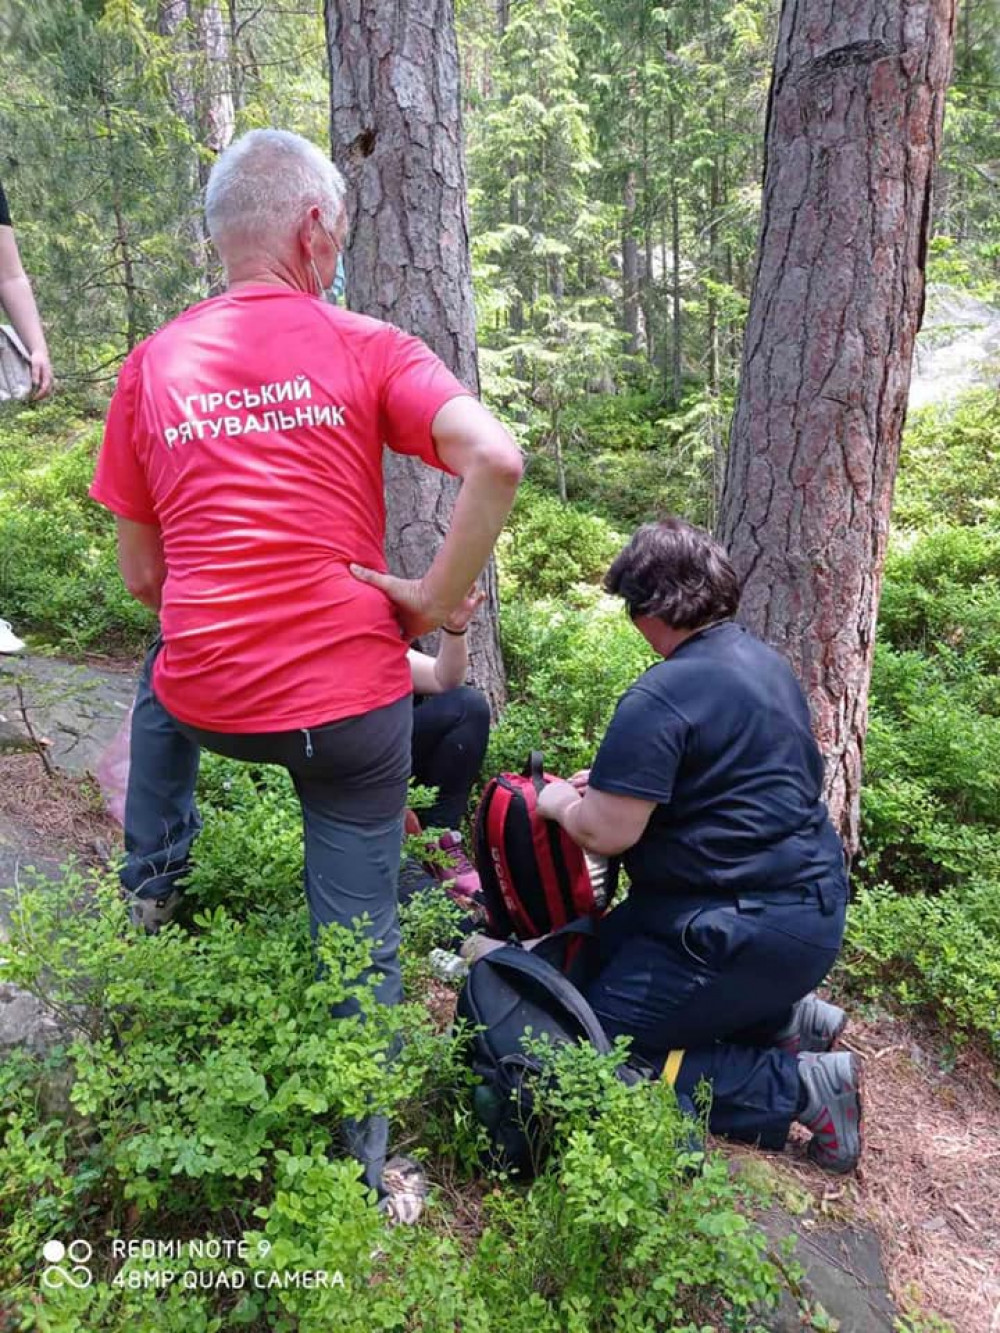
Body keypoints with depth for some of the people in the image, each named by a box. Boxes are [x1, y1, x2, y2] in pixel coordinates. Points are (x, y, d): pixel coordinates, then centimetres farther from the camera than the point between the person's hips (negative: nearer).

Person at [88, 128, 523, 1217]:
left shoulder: (151, 365, 6)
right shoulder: (364, 348, -2)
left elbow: (141, 577, 9)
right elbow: (495, 459, -19)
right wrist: (434, 599, -9)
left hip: (207, 704, 3)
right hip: (353, 703, -2)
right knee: (359, 934, 15)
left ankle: (149, 892, 42)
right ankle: (363, 1167, 29)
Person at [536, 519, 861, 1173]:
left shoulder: (663, 696, -22)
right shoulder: (764, 660, 9)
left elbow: (607, 832, -22)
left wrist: (561, 802, 0)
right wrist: (615, 779, 17)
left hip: (754, 929, -10)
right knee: (601, 948, 23)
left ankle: (799, 1086, -3)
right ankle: (785, 1014, 17)